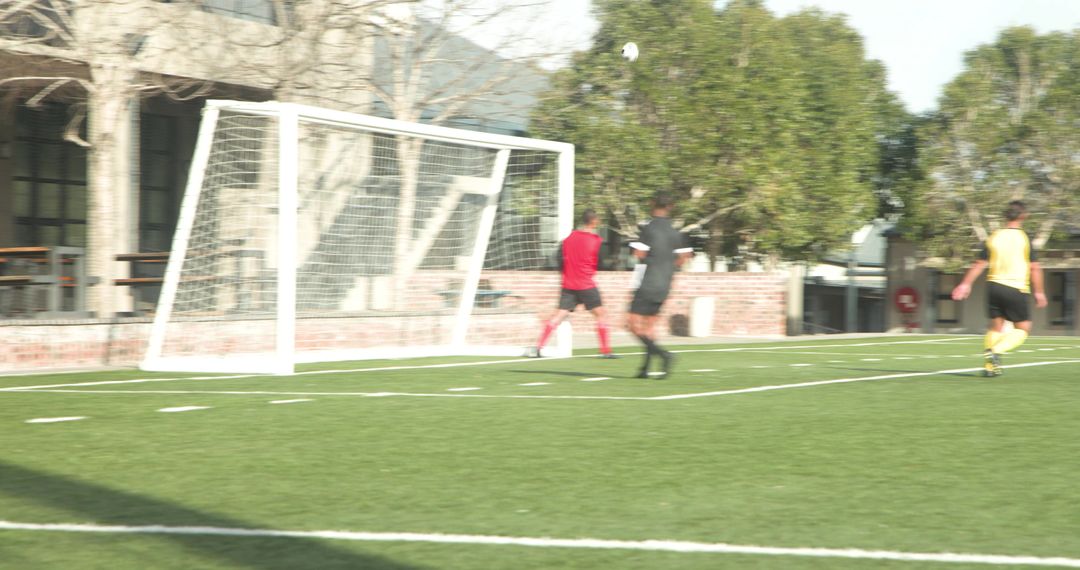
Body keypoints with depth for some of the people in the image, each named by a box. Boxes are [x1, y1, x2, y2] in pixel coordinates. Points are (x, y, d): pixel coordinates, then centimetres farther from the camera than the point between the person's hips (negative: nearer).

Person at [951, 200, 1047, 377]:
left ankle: (989, 366, 8)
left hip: (994, 285, 4)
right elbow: (1035, 268, -7)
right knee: (1023, 328, 5)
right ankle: (996, 351, -16)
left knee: (996, 326, 16)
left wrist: (965, 285, 9)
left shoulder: (993, 237, 3)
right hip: (1016, 288, -4)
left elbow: (979, 264, 3)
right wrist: (1039, 292, 1)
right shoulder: (1024, 238, -6)